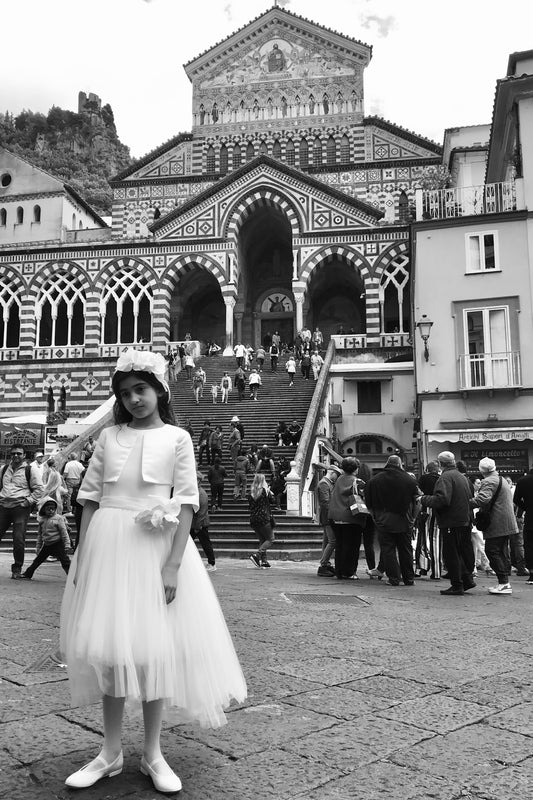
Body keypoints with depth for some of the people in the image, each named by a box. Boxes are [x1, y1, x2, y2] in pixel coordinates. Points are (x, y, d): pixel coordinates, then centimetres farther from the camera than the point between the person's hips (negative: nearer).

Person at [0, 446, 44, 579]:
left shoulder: (29, 470, 1)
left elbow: (39, 489, 0)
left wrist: (28, 501, -8)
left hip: (20, 508, -4)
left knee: (19, 539, -7)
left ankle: (17, 568, 8)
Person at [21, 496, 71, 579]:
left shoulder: (58, 518, -10)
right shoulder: (42, 520, 5)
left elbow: (64, 532, -11)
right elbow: (40, 534, 15)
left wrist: (67, 544, -13)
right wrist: (38, 547, 16)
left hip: (57, 544, -5)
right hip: (46, 545, 5)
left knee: (65, 561, -10)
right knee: (37, 560, 15)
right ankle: (28, 573, 29)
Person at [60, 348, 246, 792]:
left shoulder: (176, 438, 0)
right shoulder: (109, 437, 7)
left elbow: (186, 503, -5)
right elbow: (91, 498, 8)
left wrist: (173, 564, -13)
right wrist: (82, 558, 2)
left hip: (156, 547, -2)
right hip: (107, 547, 3)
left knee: (155, 647, 3)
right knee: (109, 645, 7)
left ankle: (153, 755, 20)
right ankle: (111, 753, 24)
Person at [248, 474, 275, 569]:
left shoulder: (251, 492, 5)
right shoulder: (265, 491, -7)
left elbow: (250, 505, 12)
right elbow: (272, 500, 6)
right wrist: (270, 492, 22)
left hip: (253, 519, 6)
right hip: (264, 518, -6)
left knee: (262, 539, 16)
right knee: (270, 539, 4)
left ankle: (264, 560, 9)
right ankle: (256, 555, -14)